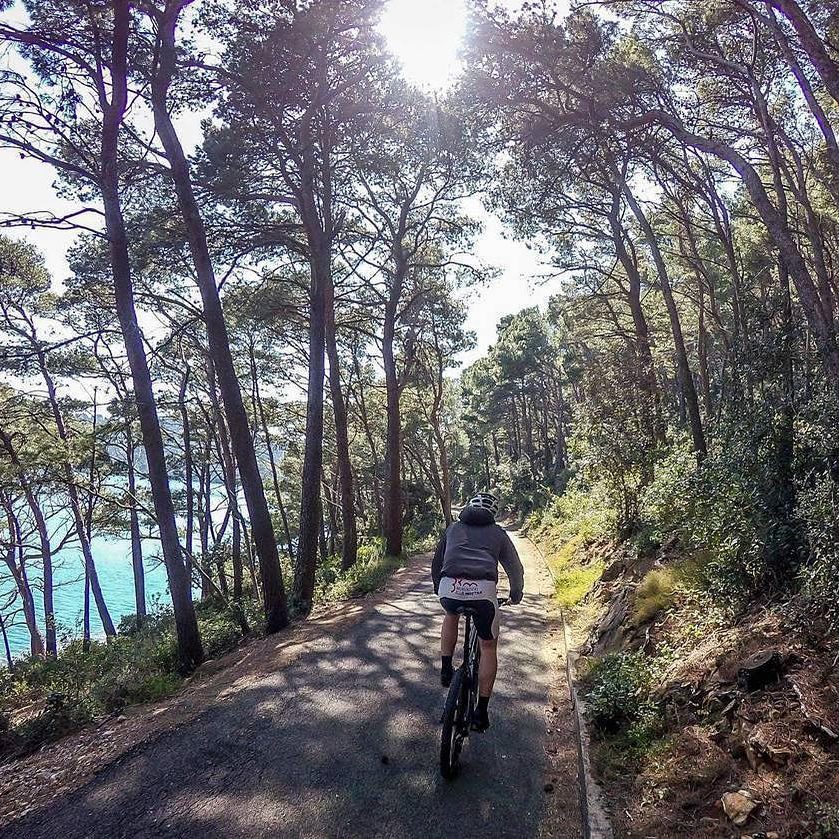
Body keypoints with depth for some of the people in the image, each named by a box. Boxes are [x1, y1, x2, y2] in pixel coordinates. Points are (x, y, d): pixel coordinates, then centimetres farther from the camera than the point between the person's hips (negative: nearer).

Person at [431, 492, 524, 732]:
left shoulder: (453, 528, 27)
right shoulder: (497, 533, 23)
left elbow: (436, 563, 35)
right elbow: (515, 568, 25)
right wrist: (516, 594, 43)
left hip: (449, 588, 2)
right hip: (483, 590, -1)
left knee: (451, 616, 37)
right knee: (488, 647, 18)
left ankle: (446, 669, 29)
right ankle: (482, 712, 18)